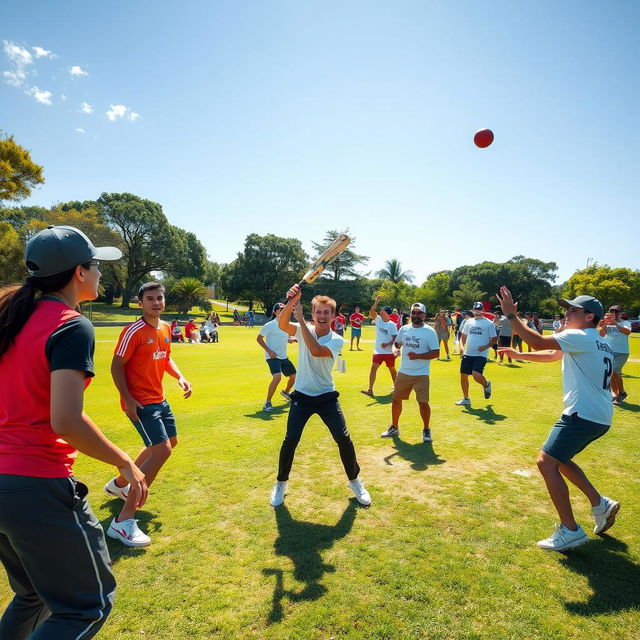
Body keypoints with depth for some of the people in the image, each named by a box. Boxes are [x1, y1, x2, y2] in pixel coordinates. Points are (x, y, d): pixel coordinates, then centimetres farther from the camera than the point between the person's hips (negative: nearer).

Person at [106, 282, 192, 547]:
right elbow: (116, 366, -16)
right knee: (162, 450, -18)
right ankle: (123, 522, -10)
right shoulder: (134, 332, -17)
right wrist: (127, 399, -22)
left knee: (170, 441, 23)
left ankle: (119, 483, 41)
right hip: (139, 402, -9)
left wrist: (180, 377, 3)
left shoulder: (165, 328, 6)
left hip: (159, 399, 10)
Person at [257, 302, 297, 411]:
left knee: (294, 376, 16)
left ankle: (286, 392, 47)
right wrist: (269, 351, -17)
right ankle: (267, 402, -13)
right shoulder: (270, 325, -12)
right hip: (272, 357, -8)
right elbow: (259, 338, -8)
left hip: (284, 357, 8)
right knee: (277, 377, -27)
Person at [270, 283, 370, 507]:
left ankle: (355, 481, 23)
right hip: (302, 396, 0)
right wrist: (292, 302, -43)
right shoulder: (302, 330, -5)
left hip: (327, 396, 0)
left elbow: (316, 351, -30)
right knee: (290, 441, -6)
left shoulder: (336, 340, -9)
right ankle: (281, 484, 20)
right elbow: (282, 325, -27)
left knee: (344, 440, -3)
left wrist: (302, 320, -31)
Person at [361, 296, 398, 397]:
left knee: (392, 370, 13)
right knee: (373, 368, -9)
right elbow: (371, 312, -13)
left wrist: (388, 344, -23)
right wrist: (376, 301, -21)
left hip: (389, 352, -2)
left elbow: (395, 338, -9)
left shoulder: (392, 324, -8)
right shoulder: (378, 320, 1)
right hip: (378, 351, 3)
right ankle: (370, 390, -12)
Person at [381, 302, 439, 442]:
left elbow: (436, 353, -12)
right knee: (396, 399, 10)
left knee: (423, 402, -5)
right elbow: (397, 344, 23)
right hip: (403, 372, 5)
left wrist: (418, 356, -22)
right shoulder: (404, 329, 6)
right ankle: (394, 427, 26)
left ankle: (426, 430, 17)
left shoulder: (429, 331, -9)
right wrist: (397, 346, 0)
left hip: (421, 374, -5)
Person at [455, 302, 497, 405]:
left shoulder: (488, 323, -2)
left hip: (481, 354, -5)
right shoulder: (469, 321, 12)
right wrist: (462, 346, 5)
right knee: (463, 375, 7)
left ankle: (486, 385, 15)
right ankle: (466, 399, 23)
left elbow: (494, 339, -1)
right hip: (468, 354, 6)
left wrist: (486, 347, -15)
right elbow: (464, 335, 20)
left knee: (476, 375, -21)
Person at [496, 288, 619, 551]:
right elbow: (550, 355, 23)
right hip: (600, 417, 10)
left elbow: (539, 343, -23)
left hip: (583, 415, -10)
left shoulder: (580, 337, -12)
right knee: (558, 458, 22)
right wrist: (519, 354, 17)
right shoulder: (598, 343, 19)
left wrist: (511, 315, -19)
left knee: (546, 462, -9)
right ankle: (601, 504, 25)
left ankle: (570, 530, -5)